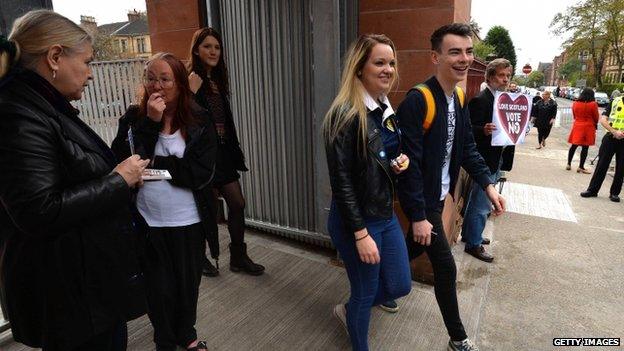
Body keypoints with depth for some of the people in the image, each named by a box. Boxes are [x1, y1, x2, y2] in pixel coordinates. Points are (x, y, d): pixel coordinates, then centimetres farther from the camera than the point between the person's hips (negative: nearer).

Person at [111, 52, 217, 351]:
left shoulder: (199, 121, -7)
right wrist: (151, 122, -22)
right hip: (148, 222, 0)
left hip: (188, 222, 0)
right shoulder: (133, 118, -5)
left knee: (188, 284, 18)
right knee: (159, 287, 14)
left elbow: (202, 173, -17)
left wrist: (153, 163, -15)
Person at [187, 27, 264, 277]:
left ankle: (238, 257, 23)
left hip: (223, 151, 7)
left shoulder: (217, 79, 13)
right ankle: (199, 257, 29)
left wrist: (234, 151, 16)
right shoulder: (191, 80, -11)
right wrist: (193, 90, -27)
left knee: (237, 203, 8)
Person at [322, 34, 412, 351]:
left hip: (386, 215, 8)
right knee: (366, 292, 11)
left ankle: (347, 311, 45)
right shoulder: (346, 114, -20)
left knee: (400, 285, 18)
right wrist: (361, 233, -20)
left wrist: (401, 162, -4)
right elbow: (341, 181, -21)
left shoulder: (386, 110, 5)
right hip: (355, 220, -8)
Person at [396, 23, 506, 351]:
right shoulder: (417, 100, -23)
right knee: (445, 266, 1)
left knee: (415, 248, 23)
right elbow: (410, 163, -24)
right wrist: (418, 216, -22)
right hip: (422, 199, -8)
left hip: (439, 195, 8)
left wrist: (488, 185, -4)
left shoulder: (459, 98, 4)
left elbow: (467, 148, 9)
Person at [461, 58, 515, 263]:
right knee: (481, 204, 0)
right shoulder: (480, 100, -16)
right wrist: (483, 130, -38)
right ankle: (473, 243, 14)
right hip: (485, 161, -9)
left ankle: (469, 234, 35)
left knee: (477, 200, 20)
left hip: (498, 160, 9)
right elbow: (469, 129, -20)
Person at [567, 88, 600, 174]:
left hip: (577, 126, 4)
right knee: (585, 147, 2)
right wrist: (595, 124, 17)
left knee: (573, 146, 12)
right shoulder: (593, 104, -11)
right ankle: (581, 167, 5)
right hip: (588, 127, -4)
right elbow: (596, 117, -1)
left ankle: (569, 164, 15)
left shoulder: (575, 103, 1)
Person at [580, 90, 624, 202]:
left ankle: (614, 193, 17)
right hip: (611, 138, 0)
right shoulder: (615, 101, 2)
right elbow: (603, 120, -4)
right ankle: (592, 190, 12)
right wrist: (615, 132, -18)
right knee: (602, 165, 4)